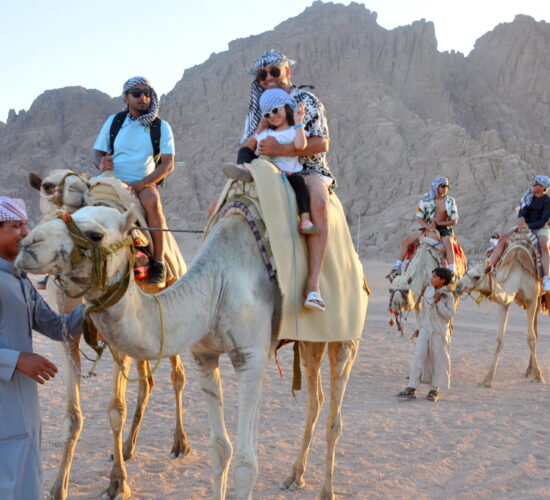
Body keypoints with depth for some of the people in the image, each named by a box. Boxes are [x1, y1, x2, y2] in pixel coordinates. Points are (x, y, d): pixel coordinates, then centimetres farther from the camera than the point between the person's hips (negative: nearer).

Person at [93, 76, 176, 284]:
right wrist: (101, 163, -12)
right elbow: (98, 152, 14)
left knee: (152, 201, -35)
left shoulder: (161, 127, 3)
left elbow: (168, 165, -4)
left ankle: (158, 263, -28)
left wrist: (142, 183, -18)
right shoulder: (114, 121, 9)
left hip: (145, 183, -2)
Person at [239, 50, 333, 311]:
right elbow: (246, 146, 16)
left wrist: (282, 149, -21)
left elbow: (322, 143, -10)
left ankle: (313, 283, -45)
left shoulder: (306, 100, 1)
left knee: (318, 201, -40)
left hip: (308, 170, -5)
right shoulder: (258, 106, 16)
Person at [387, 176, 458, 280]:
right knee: (406, 241, -14)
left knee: (448, 243, -35)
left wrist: (439, 223, -15)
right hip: (427, 227, 3)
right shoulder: (425, 199, -1)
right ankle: (397, 268, -8)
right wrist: (427, 226, -19)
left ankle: (452, 272, -37)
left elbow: (454, 221, -2)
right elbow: (418, 218, 0)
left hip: (443, 228, -2)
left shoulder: (450, 201, -3)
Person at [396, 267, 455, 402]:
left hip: (439, 332, -4)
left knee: (438, 359, 3)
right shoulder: (428, 290, 7)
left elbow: (449, 315, -12)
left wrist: (438, 301, -16)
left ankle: (434, 390, 15)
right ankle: (411, 388, -6)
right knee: (418, 356, -4)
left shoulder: (448, 295, -7)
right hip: (425, 329, 4)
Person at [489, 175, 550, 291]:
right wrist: (521, 218, -27)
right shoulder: (530, 194, 6)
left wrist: (528, 226, -27)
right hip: (525, 225, 6)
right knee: (503, 238, -13)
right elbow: (523, 208, -5)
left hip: (539, 228, -6)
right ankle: (490, 267, -12)